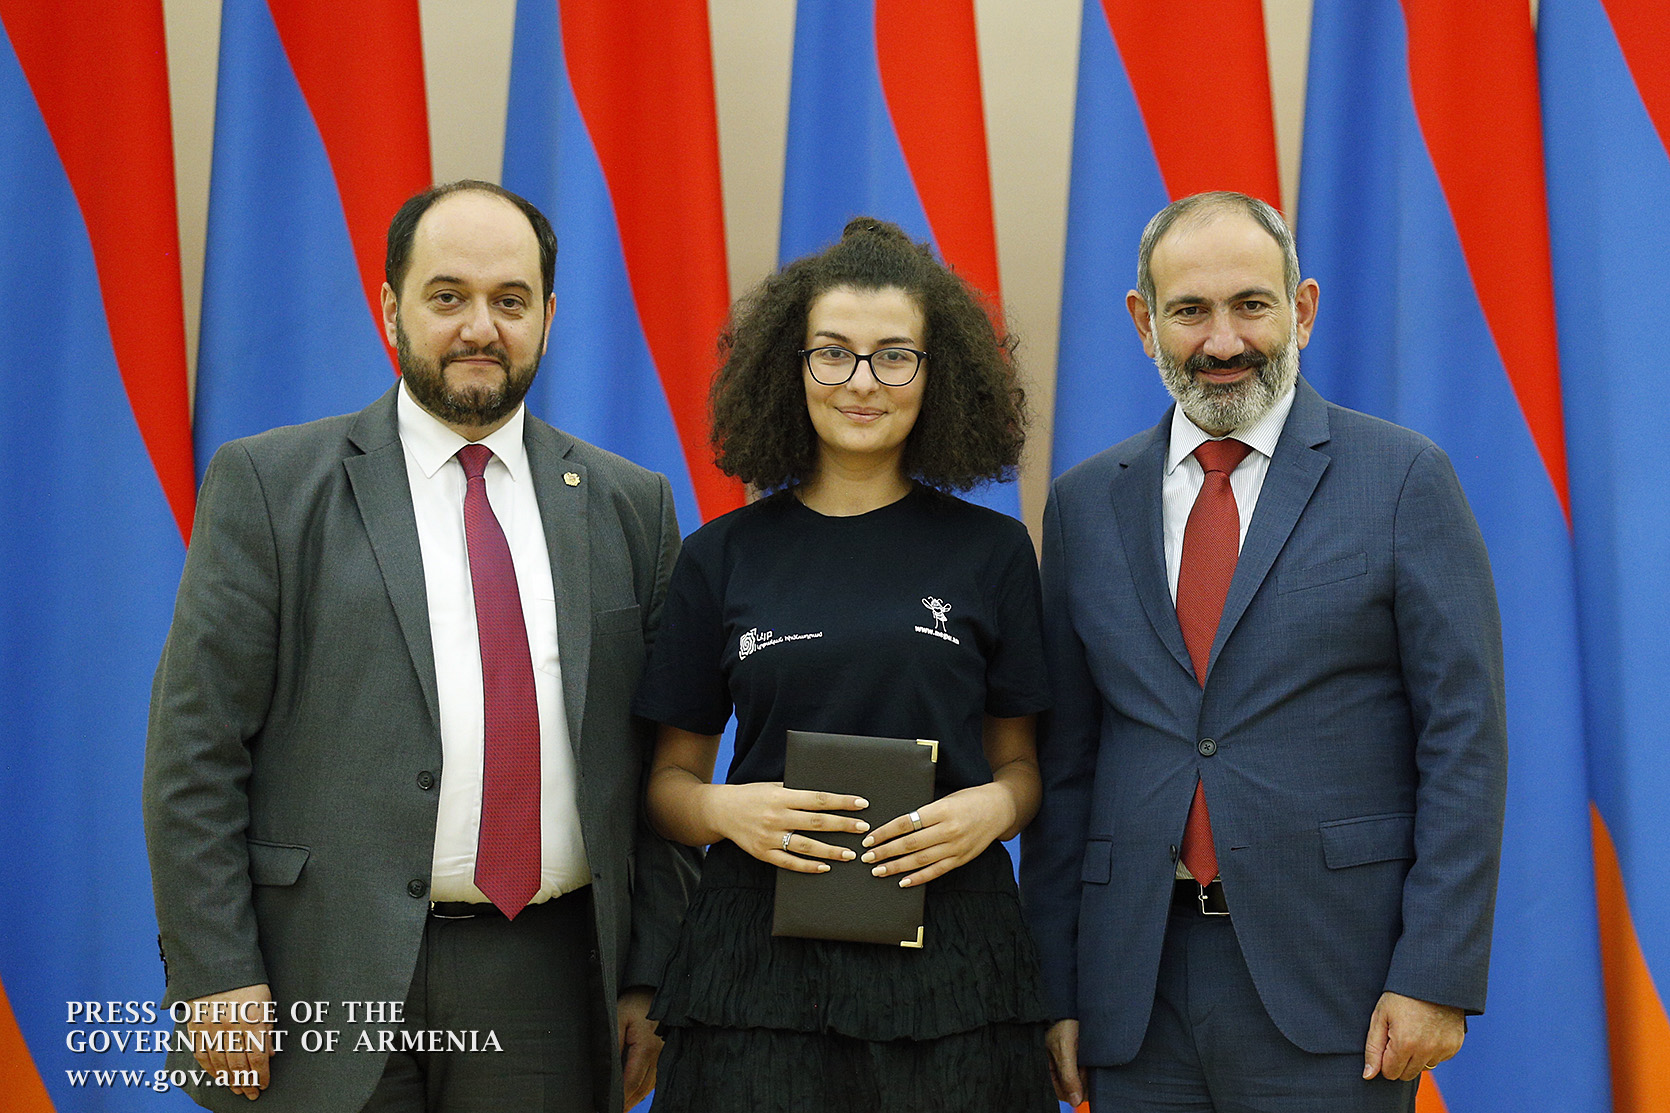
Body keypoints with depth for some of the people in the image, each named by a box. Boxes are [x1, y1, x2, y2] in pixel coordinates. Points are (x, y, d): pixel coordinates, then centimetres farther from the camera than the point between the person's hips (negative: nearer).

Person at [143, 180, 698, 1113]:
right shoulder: (270, 483, 1)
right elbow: (196, 747, -3)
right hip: (328, 985, -2)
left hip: (548, 988, 2)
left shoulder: (631, 505, 9)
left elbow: (662, 761, 10)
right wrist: (219, 979, -9)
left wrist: (650, 978, 5)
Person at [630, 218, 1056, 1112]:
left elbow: (1020, 760, 12)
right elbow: (671, 778, 10)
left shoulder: (990, 551, 5)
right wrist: (724, 811, -11)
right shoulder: (722, 558, 6)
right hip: (761, 948, 0)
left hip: (948, 945, 0)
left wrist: (996, 806, -10)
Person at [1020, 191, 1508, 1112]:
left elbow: (1464, 737, -4)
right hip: (1138, 985, 3)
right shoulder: (1086, 502, 9)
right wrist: (1054, 990, 6)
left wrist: (1436, 977, -10)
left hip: (1330, 974, -3)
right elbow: (1064, 759, 10)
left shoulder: (1404, 478, -1)